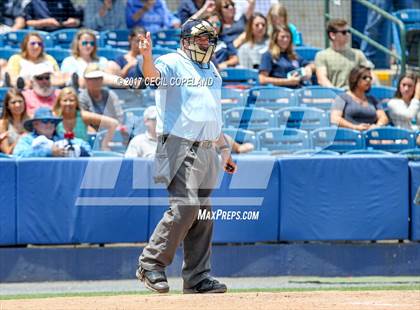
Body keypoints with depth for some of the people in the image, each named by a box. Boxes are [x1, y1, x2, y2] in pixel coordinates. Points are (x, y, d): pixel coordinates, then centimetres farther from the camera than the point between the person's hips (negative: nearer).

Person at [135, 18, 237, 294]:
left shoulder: (212, 70, 19)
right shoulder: (173, 63, -5)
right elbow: (154, 74, -28)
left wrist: (224, 150, 25)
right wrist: (147, 57, -50)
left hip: (207, 151, 8)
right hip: (180, 146, -8)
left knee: (203, 213, 8)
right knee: (185, 206, -19)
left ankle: (198, 278, 13)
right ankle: (151, 263, -7)